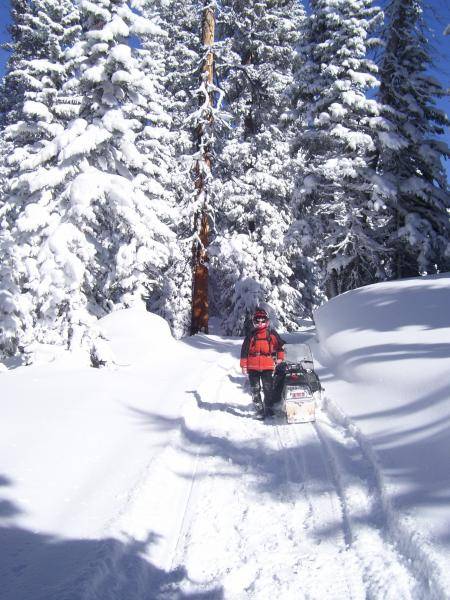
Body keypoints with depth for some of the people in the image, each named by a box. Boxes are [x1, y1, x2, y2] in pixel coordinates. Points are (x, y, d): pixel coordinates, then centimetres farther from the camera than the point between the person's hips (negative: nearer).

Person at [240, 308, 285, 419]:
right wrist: (243, 365, 2)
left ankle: (268, 408, 11)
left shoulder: (272, 333, 7)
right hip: (253, 367, 1)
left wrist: (280, 358, 8)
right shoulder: (251, 335, 6)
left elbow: (281, 345, 17)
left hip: (268, 367, 0)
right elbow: (244, 350, 6)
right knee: (255, 389, 1)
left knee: (268, 389, 0)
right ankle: (259, 410, 7)